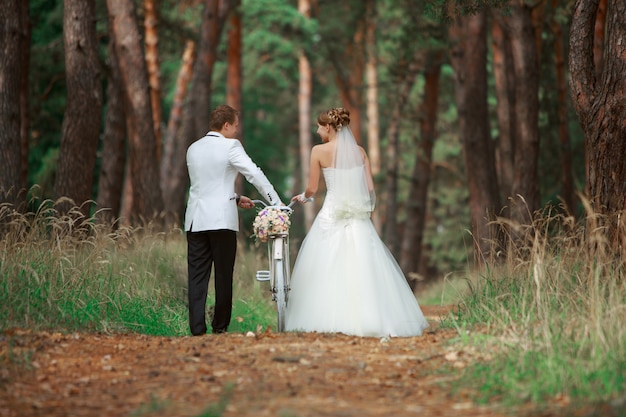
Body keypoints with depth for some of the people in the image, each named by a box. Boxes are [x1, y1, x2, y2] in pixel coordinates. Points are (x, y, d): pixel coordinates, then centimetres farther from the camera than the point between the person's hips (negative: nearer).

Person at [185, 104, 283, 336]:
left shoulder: (193, 149, 13)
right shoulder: (230, 146, -5)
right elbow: (255, 174, -9)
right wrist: (276, 203, -5)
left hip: (196, 220, 5)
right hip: (222, 220, -5)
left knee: (197, 276, 3)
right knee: (223, 276, 5)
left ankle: (197, 327, -2)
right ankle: (220, 326, 9)